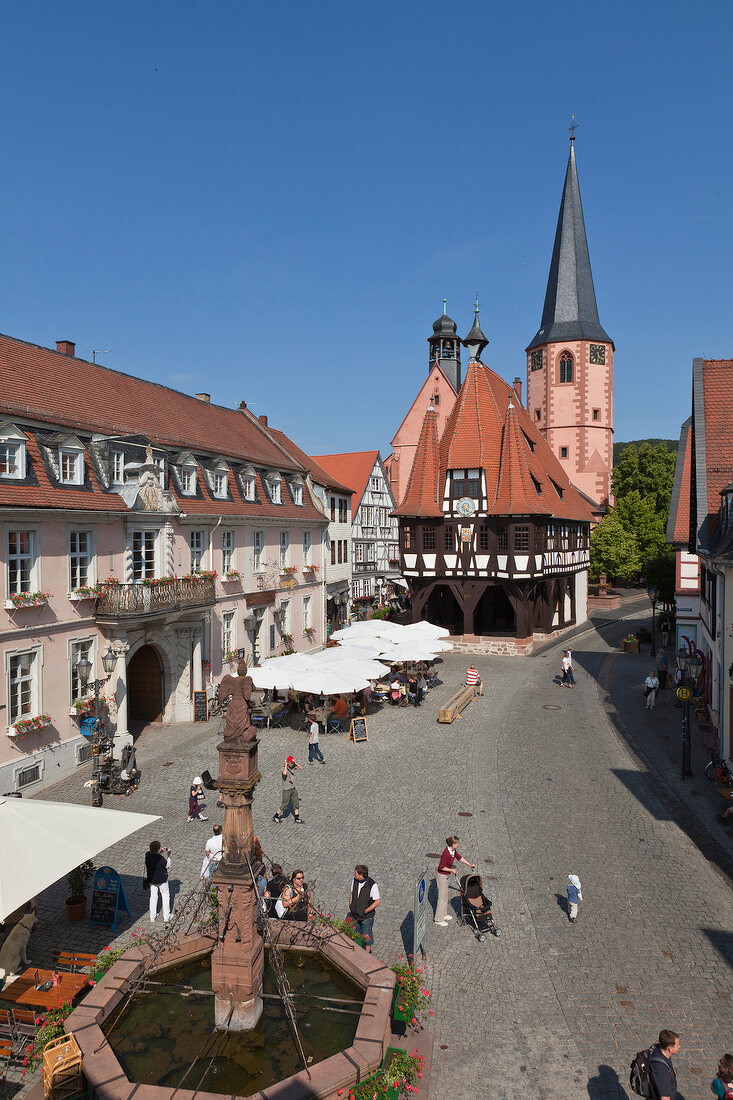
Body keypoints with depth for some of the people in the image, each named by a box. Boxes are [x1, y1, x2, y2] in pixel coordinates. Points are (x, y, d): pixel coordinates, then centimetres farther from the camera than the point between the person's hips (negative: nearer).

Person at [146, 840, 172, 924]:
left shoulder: (147, 854, -16)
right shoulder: (161, 858, -31)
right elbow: (168, 866, -13)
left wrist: (161, 851, 0)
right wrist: (168, 856, -6)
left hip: (151, 879, 5)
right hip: (162, 880, -4)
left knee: (153, 897, 20)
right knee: (165, 896, 15)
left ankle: (152, 918, 28)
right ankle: (166, 917, 22)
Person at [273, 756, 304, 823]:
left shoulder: (293, 766, -4)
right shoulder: (284, 768, -26)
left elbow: (301, 768, -9)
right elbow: (284, 774, -49)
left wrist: (295, 763, -21)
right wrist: (286, 764, -38)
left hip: (293, 789, 7)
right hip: (286, 790, -7)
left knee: (296, 804, 11)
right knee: (284, 805, 6)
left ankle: (297, 818, 24)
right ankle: (275, 817, 25)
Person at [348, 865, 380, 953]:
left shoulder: (372, 885, -28)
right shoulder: (355, 881, -10)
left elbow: (377, 902, -19)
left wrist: (365, 911, -19)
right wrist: (350, 908, 4)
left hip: (367, 916, -5)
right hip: (355, 914, 5)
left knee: (367, 935, 14)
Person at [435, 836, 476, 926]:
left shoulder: (453, 851, -5)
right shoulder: (446, 854, -32)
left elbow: (459, 857, 12)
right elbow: (441, 867, -26)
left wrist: (470, 865, 13)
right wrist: (451, 870, -16)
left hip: (446, 876, 9)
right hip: (442, 876, -9)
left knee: (445, 896, 22)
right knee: (442, 898, 4)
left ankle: (443, 915, 37)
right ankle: (438, 919, 17)